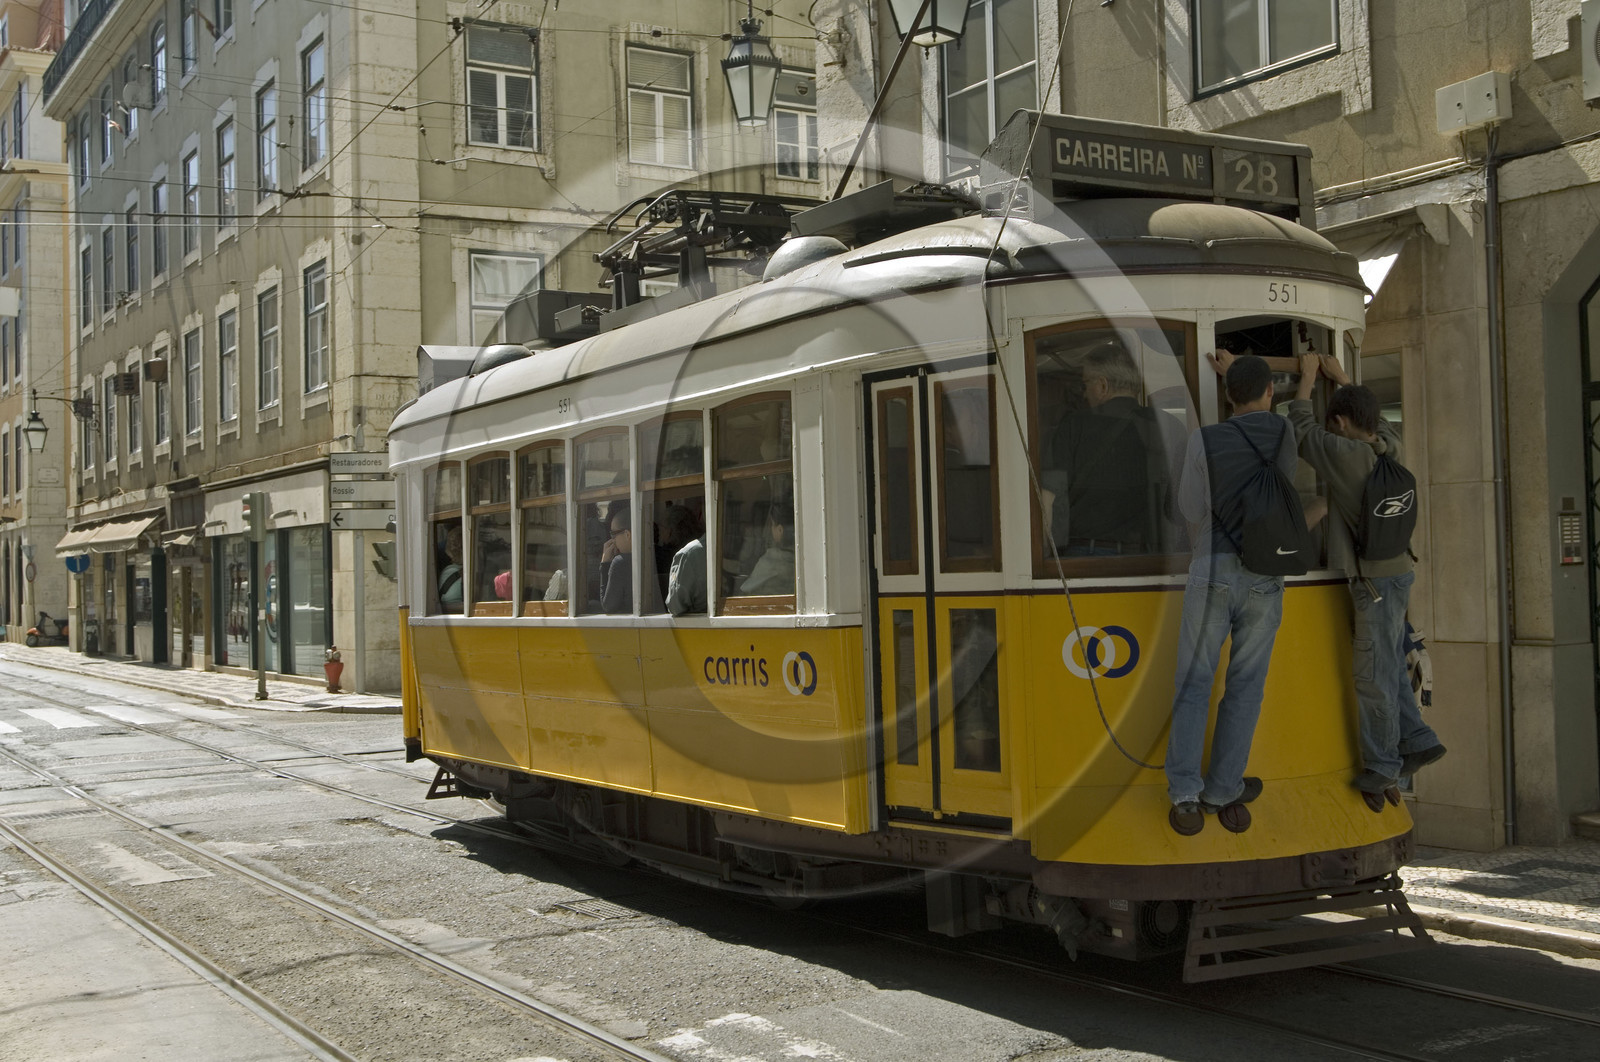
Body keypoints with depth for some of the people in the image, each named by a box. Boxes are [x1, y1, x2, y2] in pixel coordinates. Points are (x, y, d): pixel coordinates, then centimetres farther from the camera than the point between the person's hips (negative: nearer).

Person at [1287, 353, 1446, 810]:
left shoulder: (1345, 453, -17)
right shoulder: (1388, 448, 4)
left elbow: (1301, 430, -3)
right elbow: (1377, 420, 27)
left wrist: (1308, 378, 9)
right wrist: (1341, 379, 32)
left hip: (1376, 580, -8)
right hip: (1397, 572, 8)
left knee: (1374, 678, -2)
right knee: (1389, 668, 18)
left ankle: (1380, 770, 3)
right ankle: (1417, 740, 20)